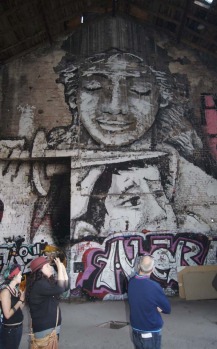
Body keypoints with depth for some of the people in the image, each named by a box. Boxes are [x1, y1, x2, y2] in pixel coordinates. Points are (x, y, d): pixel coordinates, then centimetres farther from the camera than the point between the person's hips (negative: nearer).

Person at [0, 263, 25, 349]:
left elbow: (20, 309, 4)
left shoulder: (15, 289, 2)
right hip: (9, 330, -8)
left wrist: (23, 296, -7)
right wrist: (20, 300, -20)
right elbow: (7, 314, -24)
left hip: (18, 327, 8)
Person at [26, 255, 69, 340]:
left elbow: (66, 286, 7)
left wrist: (63, 269, -1)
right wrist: (59, 268, -24)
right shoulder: (39, 284, -24)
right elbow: (60, 289, -31)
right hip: (44, 329, -9)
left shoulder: (48, 282, 7)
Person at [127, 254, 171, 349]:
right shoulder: (154, 286, -28)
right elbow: (167, 309, -13)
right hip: (151, 333, -5)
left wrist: (154, 307, -1)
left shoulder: (131, 282, -10)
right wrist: (157, 308, -1)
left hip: (136, 331, 5)